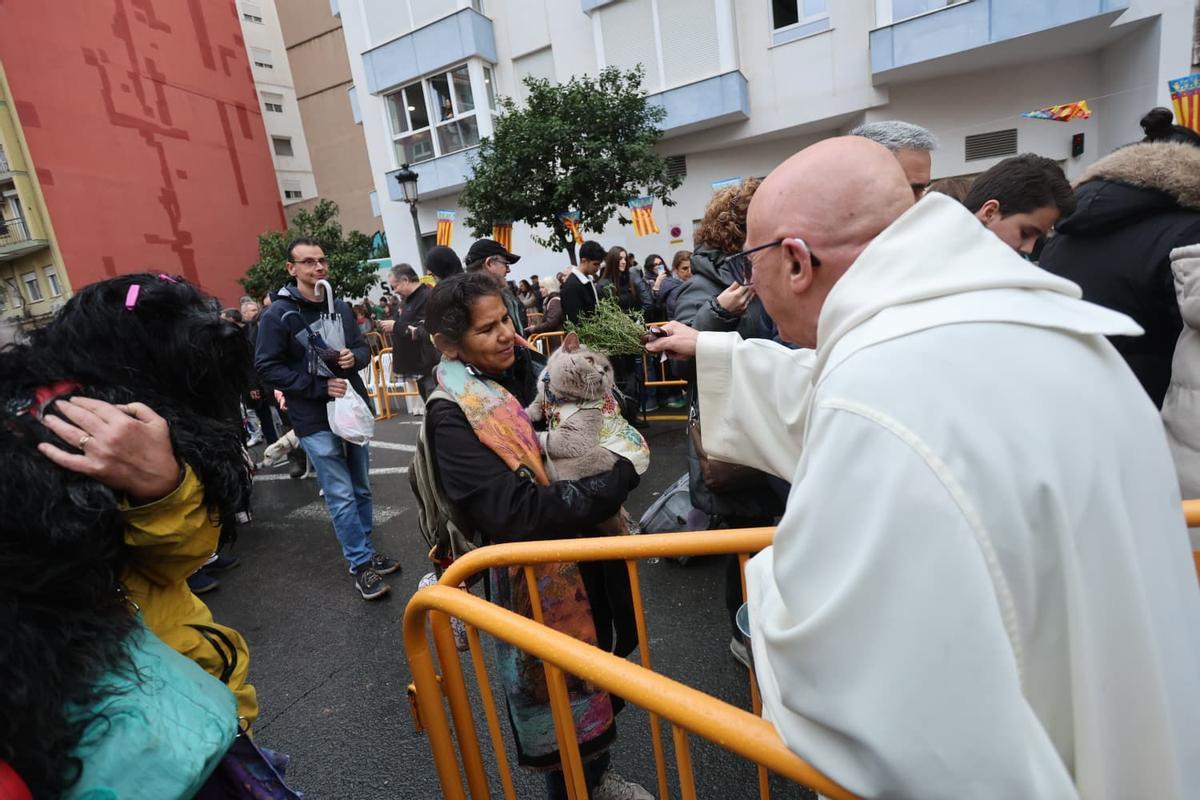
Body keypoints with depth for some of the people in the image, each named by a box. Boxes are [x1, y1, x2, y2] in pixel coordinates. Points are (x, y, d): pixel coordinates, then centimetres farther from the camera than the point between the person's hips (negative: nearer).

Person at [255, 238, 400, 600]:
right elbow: (268, 367, -10)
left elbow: (363, 347, 15)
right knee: (341, 496, -3)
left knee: (361, 488, 14)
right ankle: (362, 564, 10)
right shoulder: (278, 314, -9)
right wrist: (319, 387, -19)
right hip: (315, 419, -5)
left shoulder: (340, 307, 6)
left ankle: (364, 552, 30)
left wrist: (354, 356, -10)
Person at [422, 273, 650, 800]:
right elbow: (515, 514, -30)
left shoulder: (527, 367, 0)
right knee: (557, 688, 15)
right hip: (538, 577, -7)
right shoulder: (453, 416, -22)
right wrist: (616, 480, -27)